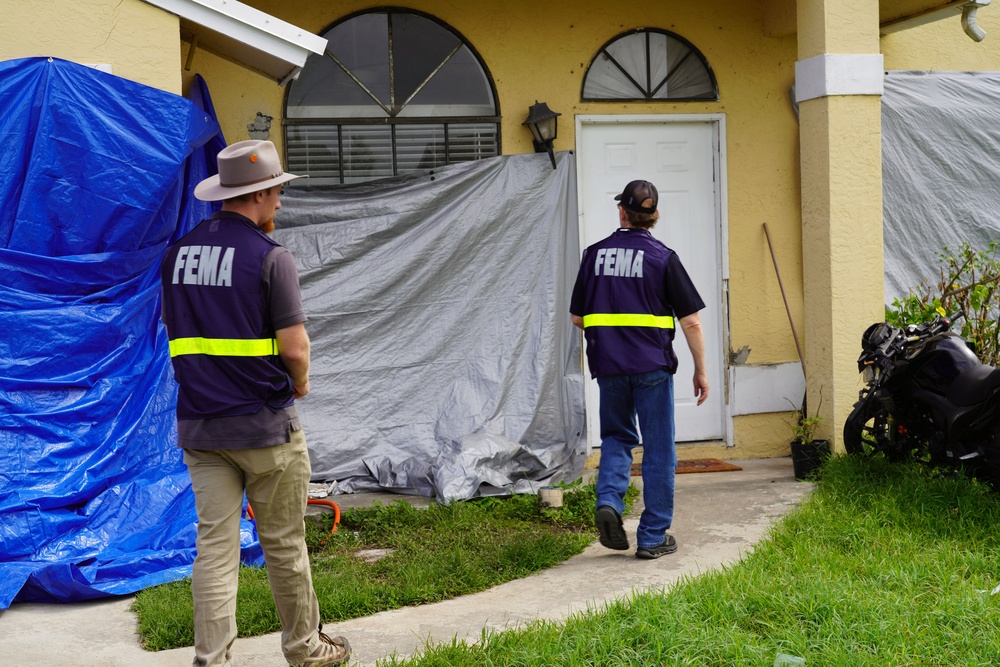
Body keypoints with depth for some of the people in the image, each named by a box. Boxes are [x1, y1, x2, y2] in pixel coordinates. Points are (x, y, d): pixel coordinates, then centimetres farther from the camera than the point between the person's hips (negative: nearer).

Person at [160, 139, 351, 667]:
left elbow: (179, 337, 14)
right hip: (264, 424, -5)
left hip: (199, 425, 5)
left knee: (214, 546, 6)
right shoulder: (271, 257, -12)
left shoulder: (178, 253, 8)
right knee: (283, 544, 9)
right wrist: (299, 384, 5)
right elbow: (294, 347, -15)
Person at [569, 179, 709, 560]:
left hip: (608, 366, 3)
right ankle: (653, 538, 10)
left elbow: (577, 317, 8)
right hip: (652, 365, -2)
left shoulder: (595, 254, 3)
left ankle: (609, 500, -3)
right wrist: (700, 371, 3)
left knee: (617, 437, 21)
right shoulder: (662, 257, -5)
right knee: (658, 450, 7)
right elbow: (691, 320, -6)